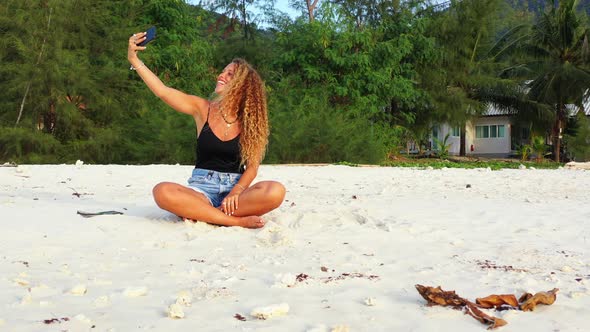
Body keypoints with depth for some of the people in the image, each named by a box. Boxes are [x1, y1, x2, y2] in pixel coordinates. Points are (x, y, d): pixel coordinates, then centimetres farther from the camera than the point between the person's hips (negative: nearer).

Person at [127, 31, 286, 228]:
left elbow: (252, 166, -2)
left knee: (275, 192, -31)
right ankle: (237, 221, -28)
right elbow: (162, 91, -7)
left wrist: (235, 193, -20)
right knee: (163, 192, -33)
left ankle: (199, 212, -24)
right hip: (202, 188, 0)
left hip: (235, 188, 1)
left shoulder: (250, 121, 3)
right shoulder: (203, 108, 3)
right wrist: (134, 60, -15)